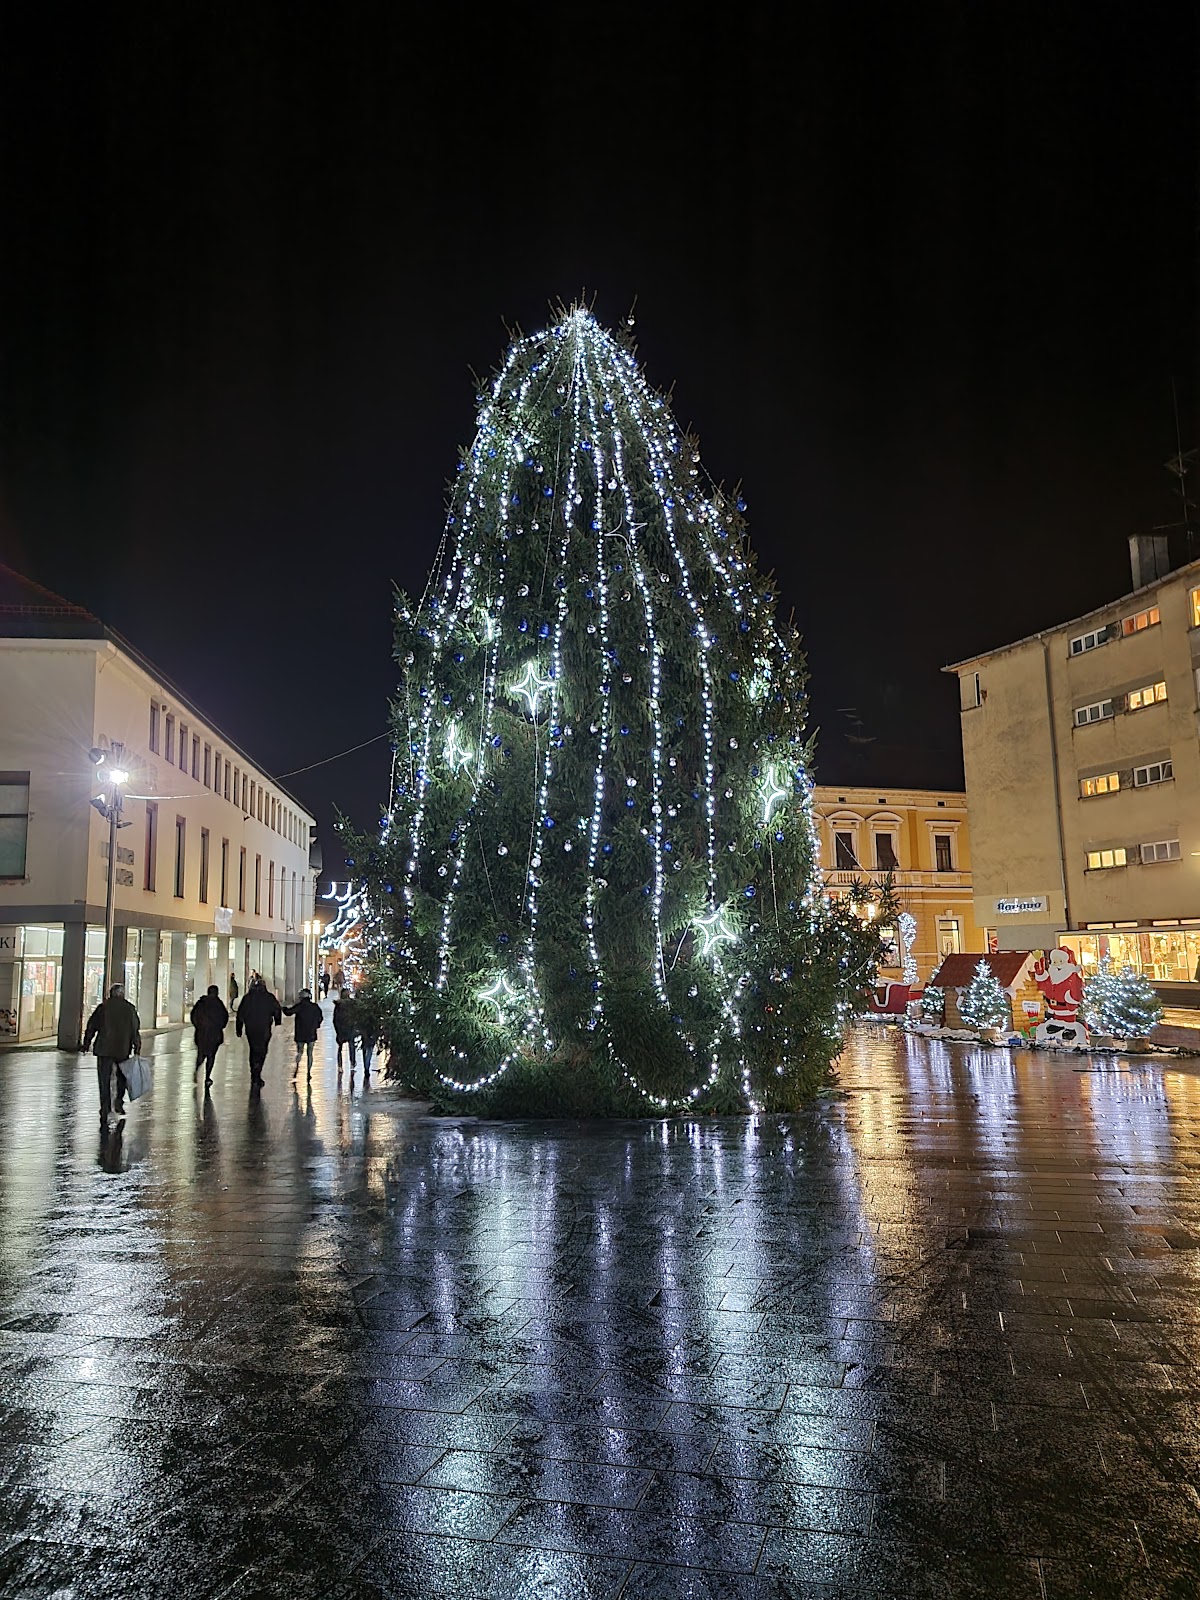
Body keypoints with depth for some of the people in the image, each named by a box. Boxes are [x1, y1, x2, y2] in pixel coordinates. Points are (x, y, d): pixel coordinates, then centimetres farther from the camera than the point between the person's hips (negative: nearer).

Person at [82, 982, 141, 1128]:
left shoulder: (103, 1007, -2)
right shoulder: (129, 1008, 1)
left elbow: (91, 1026, 0)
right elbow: (135, 1030, 0)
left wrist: (86, 1044, 11)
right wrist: (136, 1049, 4)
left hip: (104, 1050, -1)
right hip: (123, 1050, 1)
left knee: (105, 1082, 3)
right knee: (122, 1077, 21)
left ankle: (106, 1115, 1)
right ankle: (118, 1104, 12)